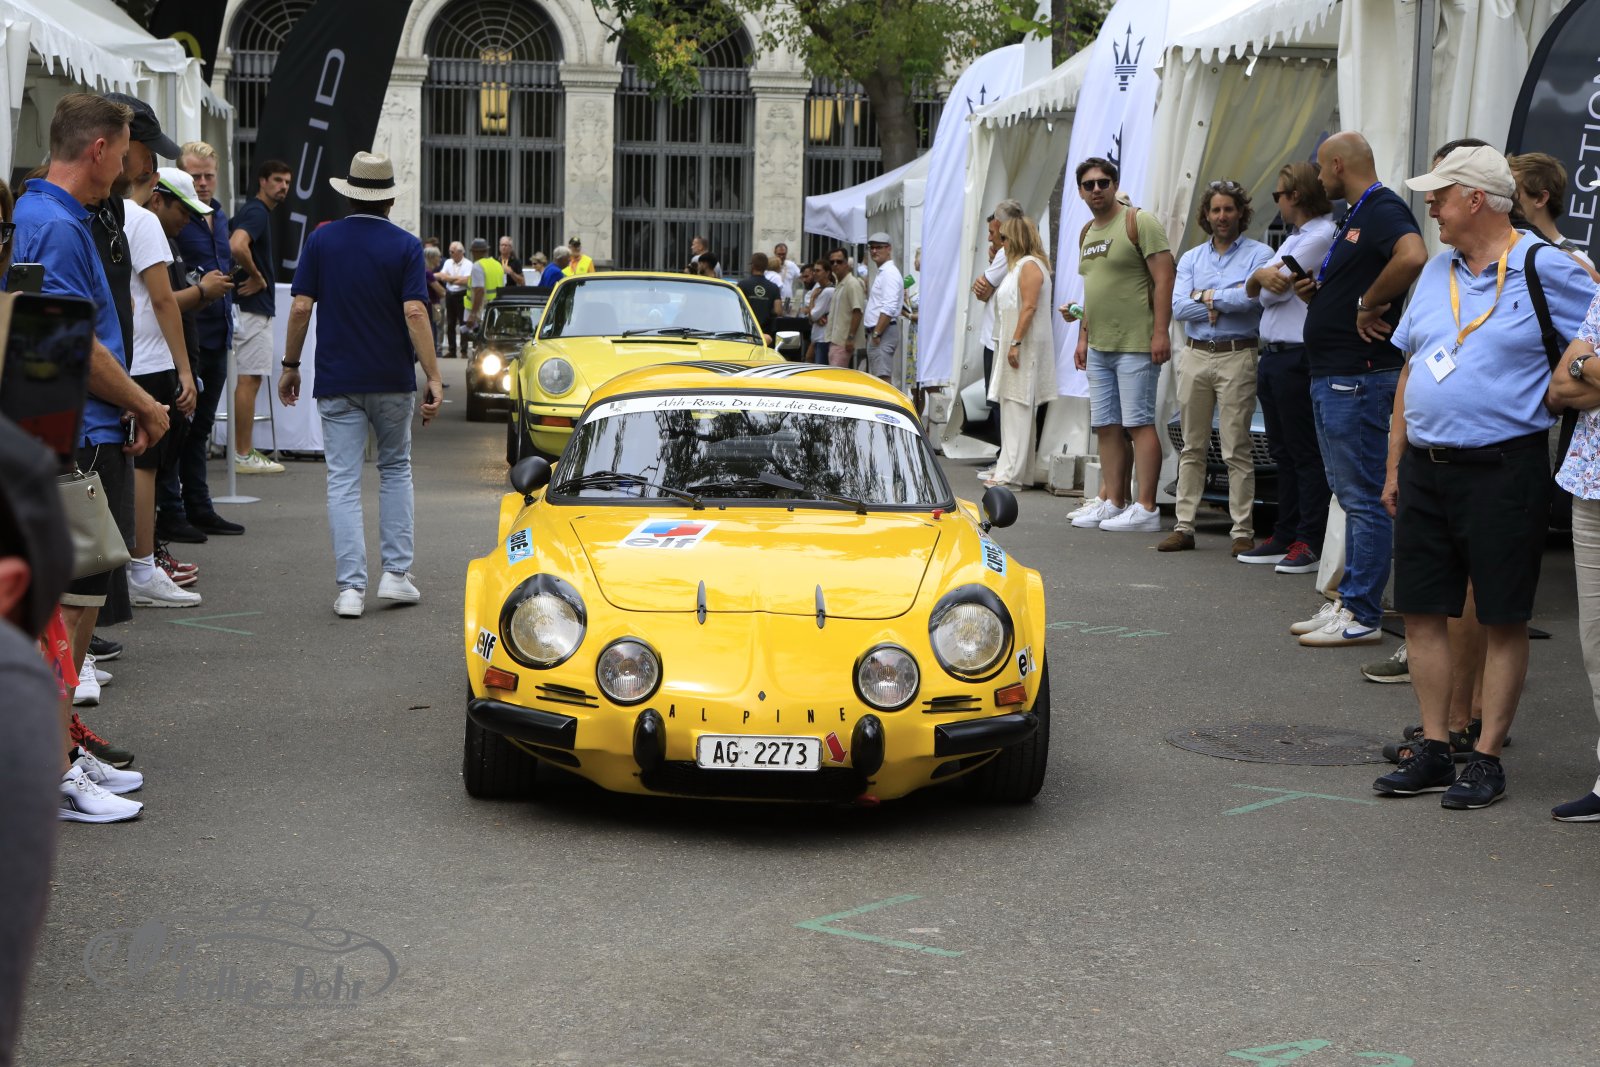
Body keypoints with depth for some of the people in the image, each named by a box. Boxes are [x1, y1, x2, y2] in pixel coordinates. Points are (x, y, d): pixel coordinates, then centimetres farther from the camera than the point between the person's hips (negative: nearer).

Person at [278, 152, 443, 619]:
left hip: (336, 381, 0)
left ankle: (351, 587, -5)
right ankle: (396, 573, 13)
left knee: (343, 483, 1)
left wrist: (290, 365, 8)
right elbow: (415, 313, -13)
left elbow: (300, 307, -3)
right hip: (392, 381, 0)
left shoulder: (321, 241, 0)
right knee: (395, 470, 18)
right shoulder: (404, 246, -5)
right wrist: (433, 377, -12)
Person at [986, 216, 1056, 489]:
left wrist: (1015, 343, -23)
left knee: (1017, 407, -11)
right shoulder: (1019, 265, 21)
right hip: (1015, 344, 10)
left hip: (1025, 343, -10)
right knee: (1013, 407, 9)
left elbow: (1029, 307, -19)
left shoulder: (1030, 265, -10)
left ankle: (1012, 474, -13)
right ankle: (1012, 471, 10)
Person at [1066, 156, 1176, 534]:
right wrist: (1083, 338, 19)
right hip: (1099, 347, 8)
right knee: (1107, 427, 8)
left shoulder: (1138, 221, -7)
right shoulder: (1087, 233, 18)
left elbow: (1164, 277, -13)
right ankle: (1112, 501, 14)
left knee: (1138, 423, -9)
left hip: (1135, 344, -8)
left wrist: (1160, 332, -19)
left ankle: (1146, 508, -8)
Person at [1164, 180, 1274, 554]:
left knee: (1236, 450, -5)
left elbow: (1252, 297, -16)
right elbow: (1178, 308, 1)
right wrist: (1224, 303, -9)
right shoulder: (1191, 258, 15)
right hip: (1196, 355, 4)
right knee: (1192, 447, 6)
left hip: (1238, 357, -4)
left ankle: (1243, 531, -2)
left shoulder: (1258, 254, 2)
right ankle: (1184, 526, 10)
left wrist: (1206, 296, -5)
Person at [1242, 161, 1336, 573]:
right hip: (1272, 355, 10)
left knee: (1306, 454, -6)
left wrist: (1264, 277, 7)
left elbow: (1275, 290, -14)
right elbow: (1253, 290, 17)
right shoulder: (1292, 238, 20)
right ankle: (1285, 536, 19)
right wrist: (1261, 276, -4)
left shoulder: (1321, 236, -11)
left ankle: (1311, 542, -3)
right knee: (1282, 452, 13)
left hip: (1298, 357, -10)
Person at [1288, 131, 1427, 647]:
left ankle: (1361, 615, -3)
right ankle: (1348, 601, 21)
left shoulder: (1384, 209, -13)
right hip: (1331, 374, 11)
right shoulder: (1354, 216, 19)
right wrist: (1317, 292, 6)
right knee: (1351, 495, 14)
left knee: (1364, 498, -6)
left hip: (1359, 375, -11)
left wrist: (1369, 305, -23)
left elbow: (1413, 257, -34)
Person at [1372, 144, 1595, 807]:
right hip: (1425, 469, 7)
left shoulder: (1545, 269, -7)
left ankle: (1487, 759, 8)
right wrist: (1394, 466, 14)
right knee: (1421, 611, 8)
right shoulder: (1437, 272, 13)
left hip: (1502, 470, -6)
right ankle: (1433, 751, 17)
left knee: (1501, 620, 1)